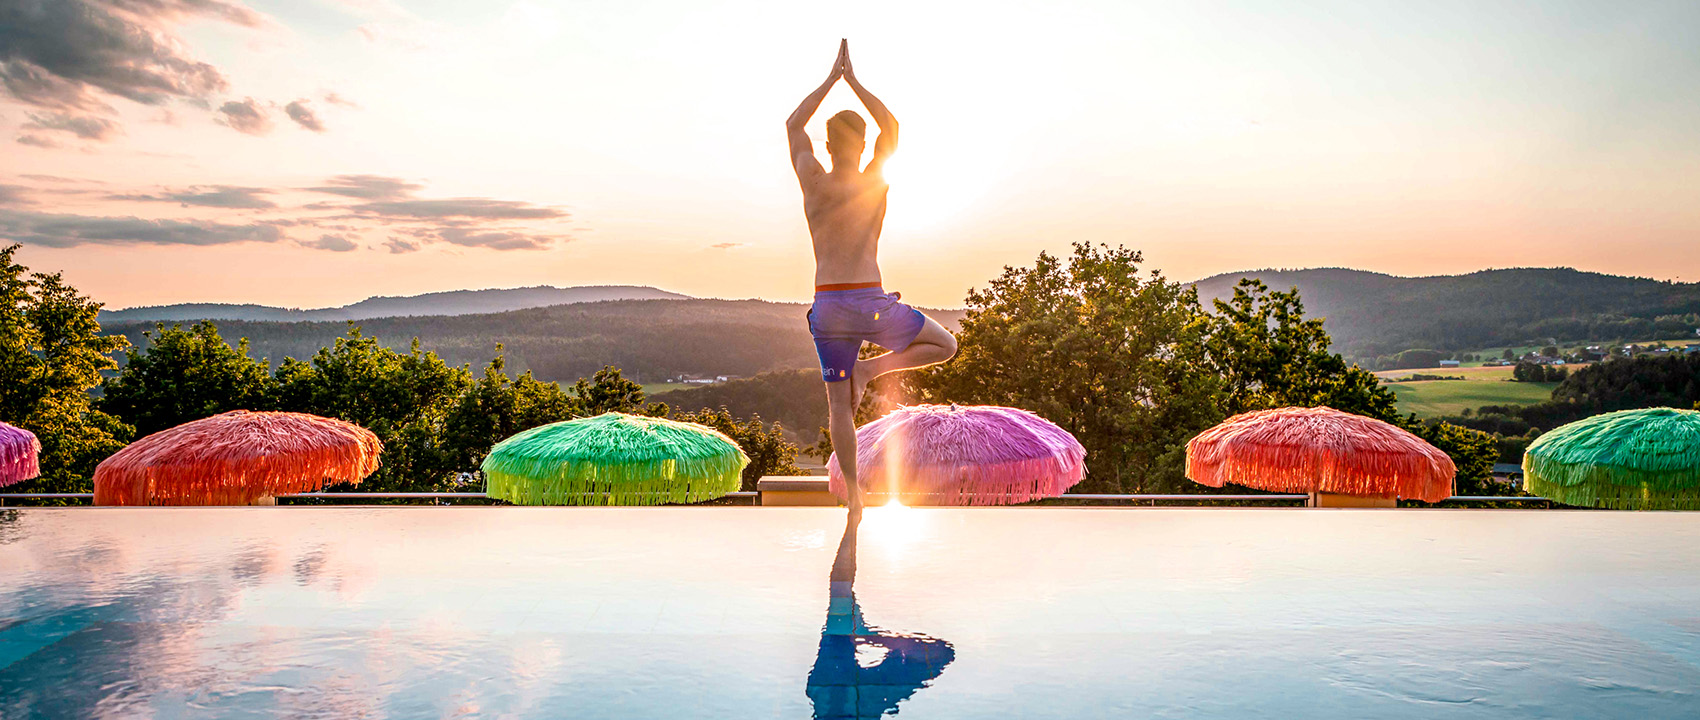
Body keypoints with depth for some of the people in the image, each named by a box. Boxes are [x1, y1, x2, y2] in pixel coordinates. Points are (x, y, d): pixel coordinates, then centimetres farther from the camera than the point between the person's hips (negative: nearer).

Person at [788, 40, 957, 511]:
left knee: (839, 406, 8)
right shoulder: (876, 181, -3)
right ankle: (871, 369, 1)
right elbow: (891, 127, 17)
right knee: (945, 345, 18)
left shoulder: (813, 182, -1)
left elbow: (794, 125, 17)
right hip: (872, 304, -2)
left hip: (829, 307, 2)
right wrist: (853, 81, 20)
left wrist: (832, 78, 21)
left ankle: (853, 492, 7)